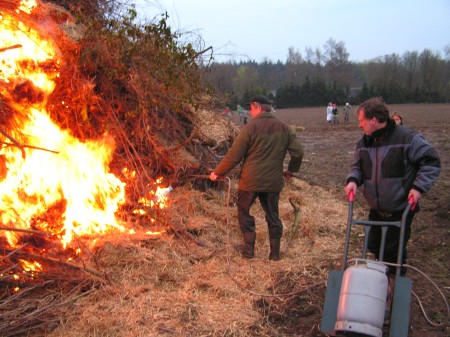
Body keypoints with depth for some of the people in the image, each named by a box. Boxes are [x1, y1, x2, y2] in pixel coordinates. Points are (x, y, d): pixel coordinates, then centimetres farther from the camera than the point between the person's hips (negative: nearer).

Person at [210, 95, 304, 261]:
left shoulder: (251, 127, -12)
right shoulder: (283, 128, 3)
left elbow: (233, 156, -12)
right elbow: (298, 151, 0)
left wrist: (217, 173, 0)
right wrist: (291, 170, 18)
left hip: (251, 180, -4)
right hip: (273, 181, 4)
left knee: (244, 211, 15)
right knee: (273, 215, 15)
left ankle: (248, 249, 17)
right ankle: (275, 252, 20)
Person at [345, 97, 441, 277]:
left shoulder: (408, 138, -18)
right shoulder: (364, 142, 2)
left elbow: (431, 161, -12)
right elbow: (357, 165, 12)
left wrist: (419, 187, -21)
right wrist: (353, 180, -10)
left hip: (400, 210, -6)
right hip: (376, 210, 6)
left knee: (394, 251, 2)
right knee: (373, 246, 18)